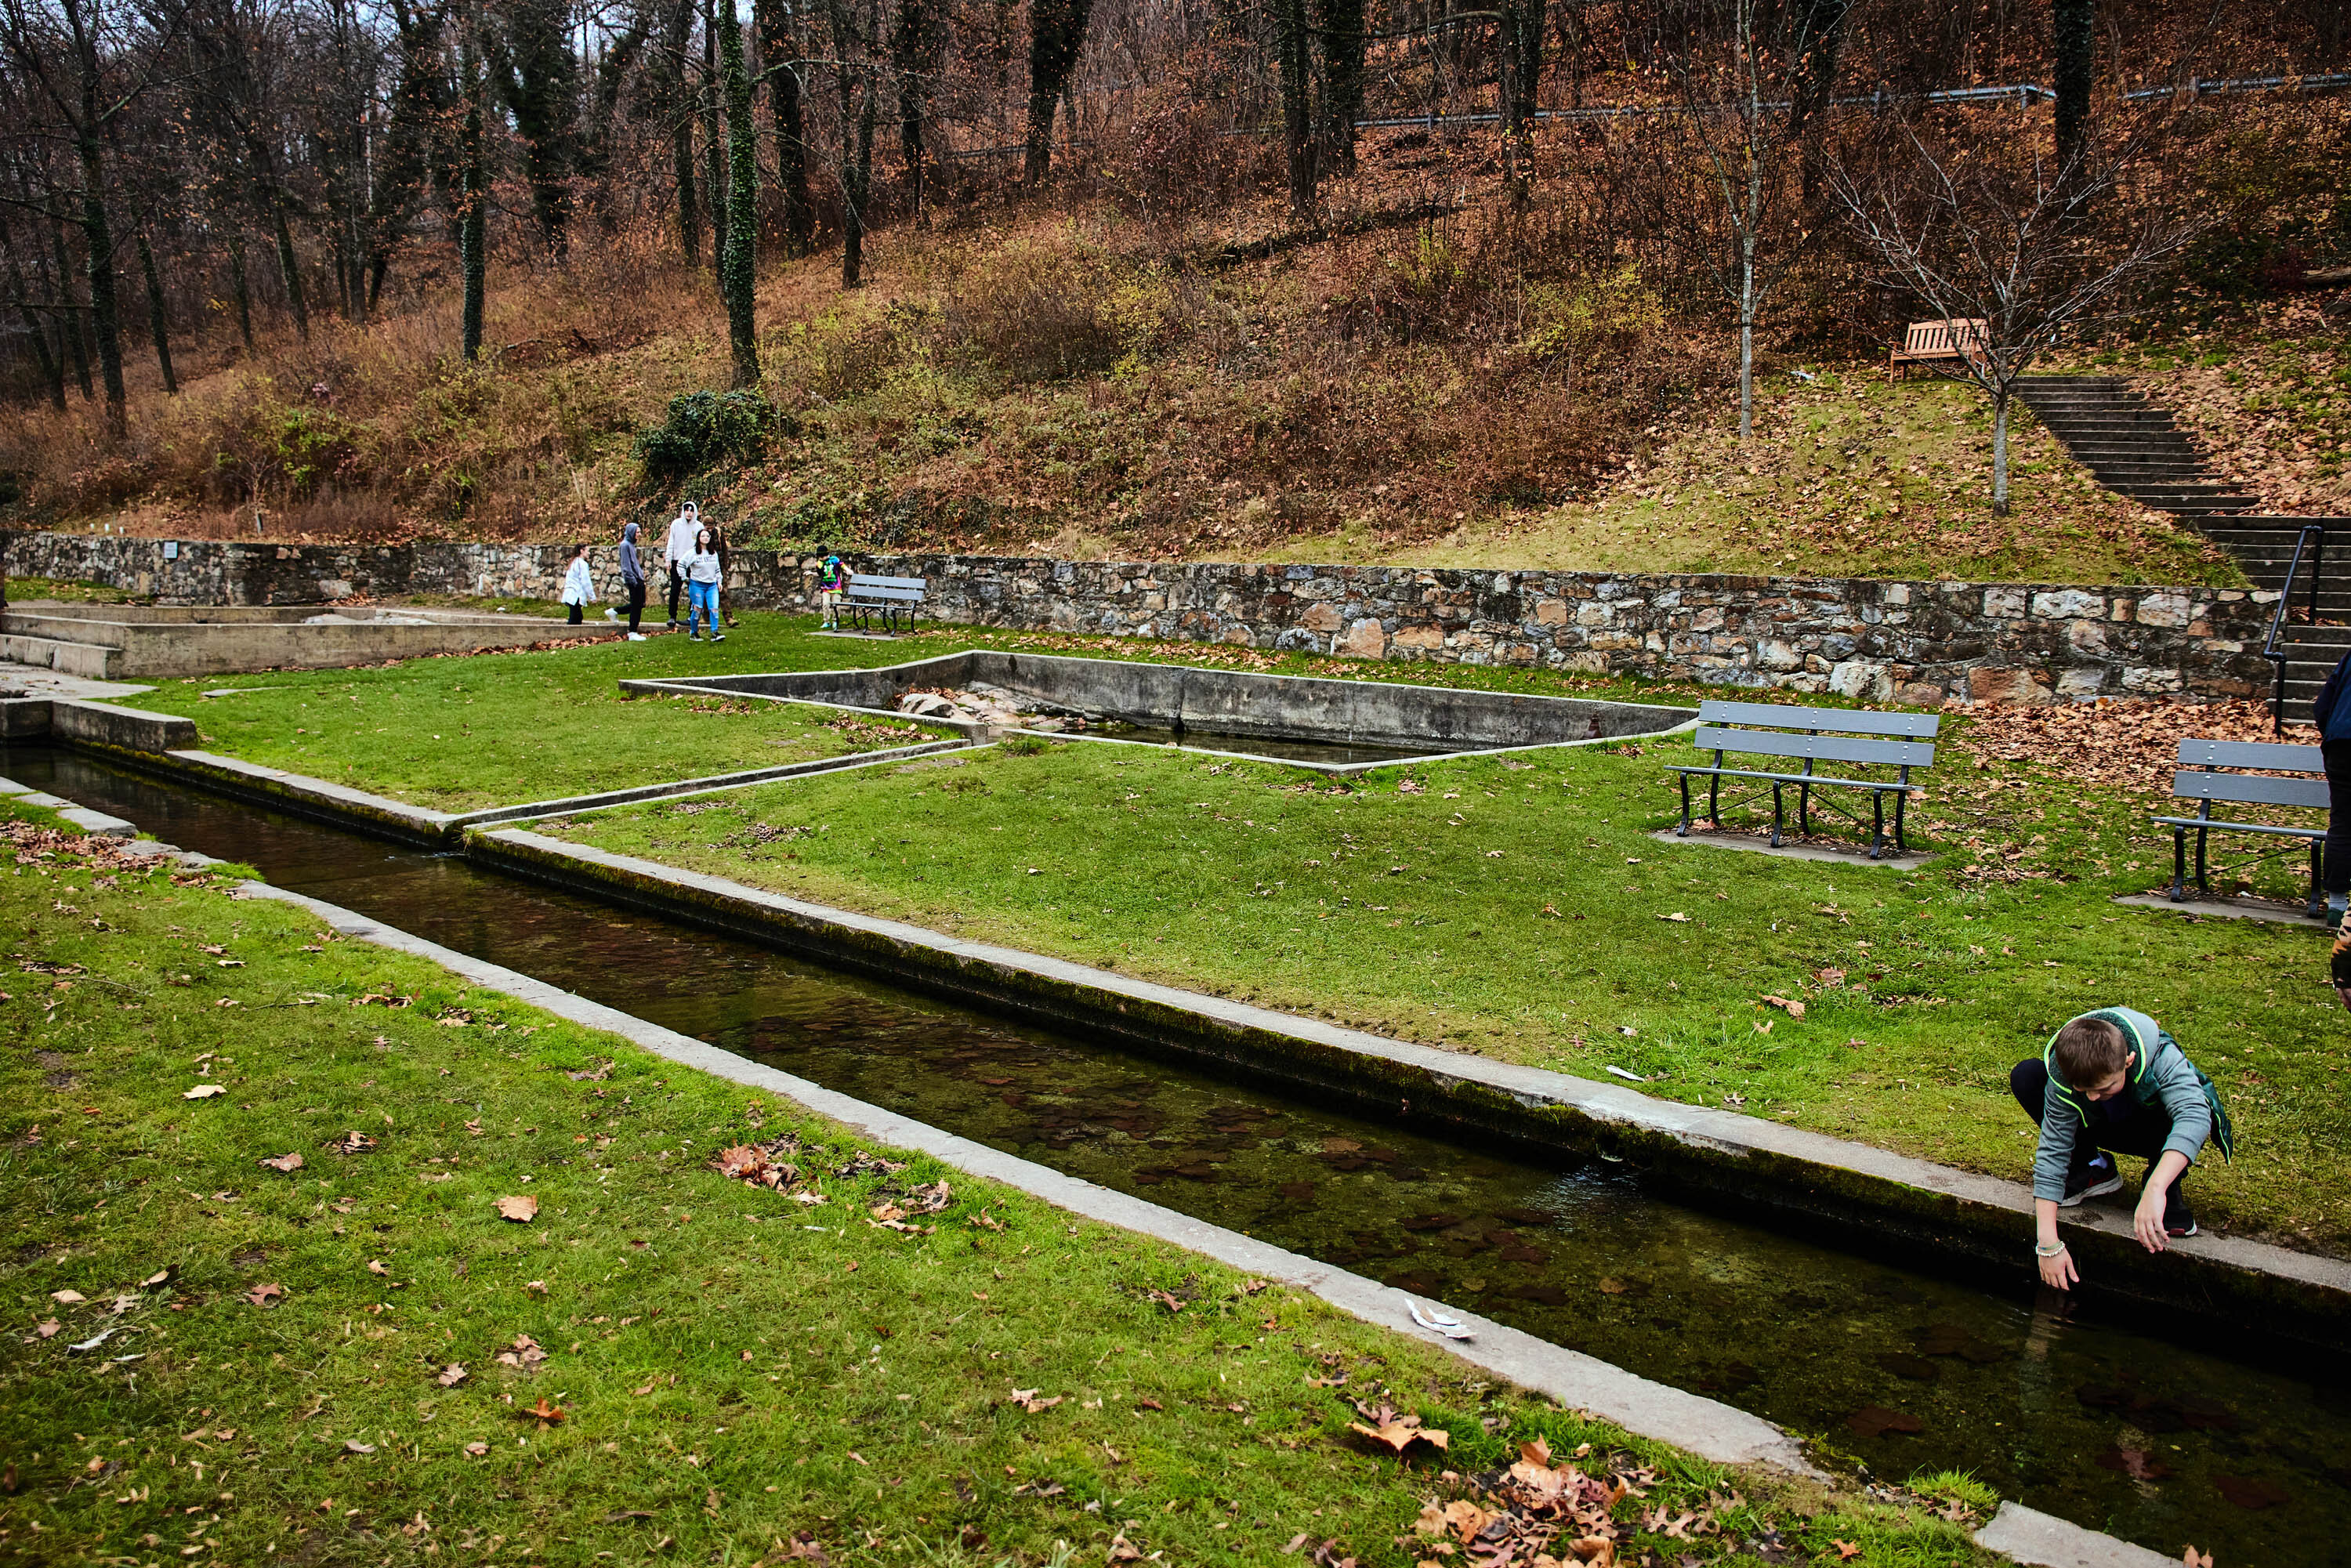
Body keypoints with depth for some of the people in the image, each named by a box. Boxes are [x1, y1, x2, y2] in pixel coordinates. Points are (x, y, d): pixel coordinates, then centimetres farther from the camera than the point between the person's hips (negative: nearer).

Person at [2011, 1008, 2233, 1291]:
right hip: (2100, 1126, 1)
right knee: (2026, 1076, -25)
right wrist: (2048, 1244, -36)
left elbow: (2194, 1115, -54)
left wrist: (2155, 1190, -66)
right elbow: (2051, 1155, -31)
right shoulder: (2062, 1077, -31)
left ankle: (2168, 1192, -9)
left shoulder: (2160, 1058, -38)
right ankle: (2093, 1169, -5)